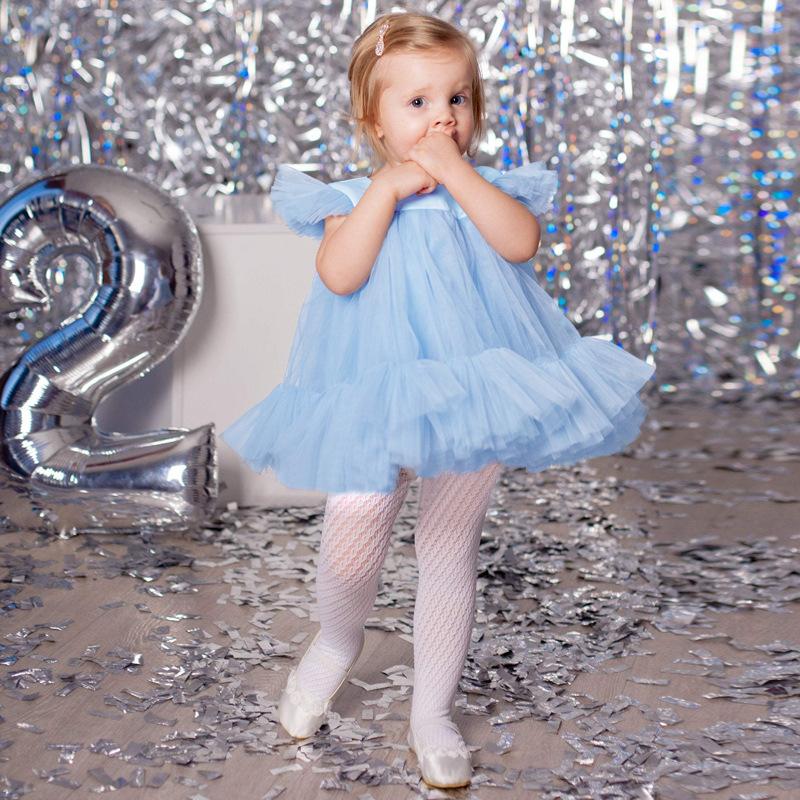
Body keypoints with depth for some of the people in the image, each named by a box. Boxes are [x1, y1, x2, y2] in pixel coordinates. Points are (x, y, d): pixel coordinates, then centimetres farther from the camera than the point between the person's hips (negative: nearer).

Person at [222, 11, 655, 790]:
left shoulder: (486, 190, 2)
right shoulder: (355, 199, -2)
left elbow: (521, 241, -18)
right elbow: (339, 273, -20)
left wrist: (455, 173, -18)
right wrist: (386, 188, -20)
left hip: (469, 399, 2)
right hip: (376, 406, -1)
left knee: (451, 554, 11)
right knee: (349, 556, 0)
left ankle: (432, 714, 27)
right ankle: (335, 644, 36)